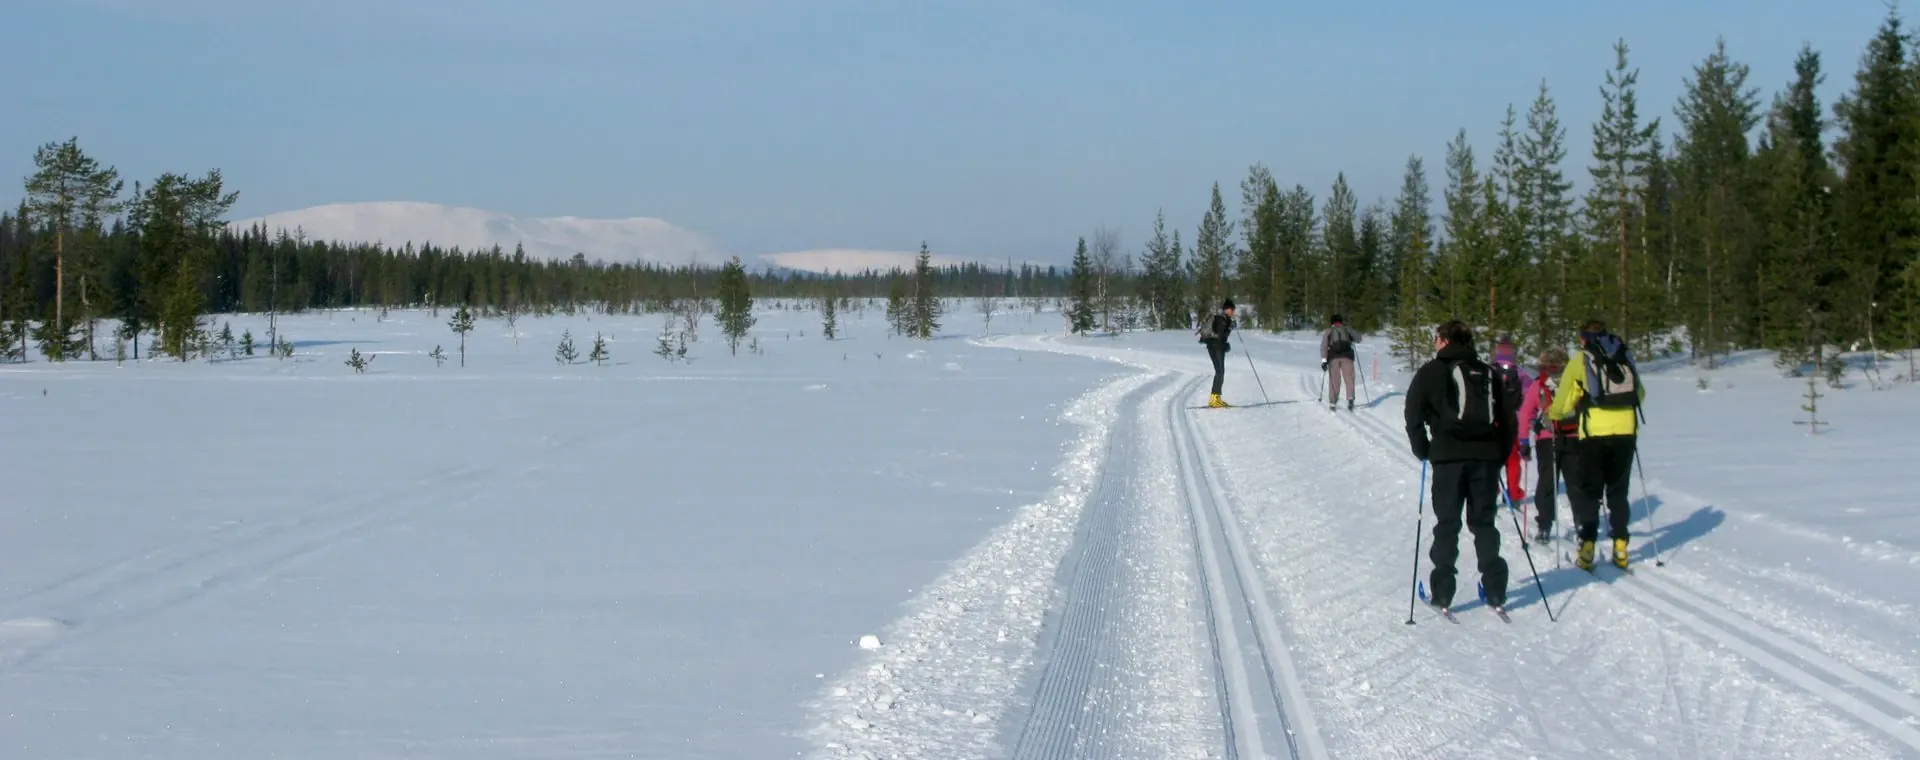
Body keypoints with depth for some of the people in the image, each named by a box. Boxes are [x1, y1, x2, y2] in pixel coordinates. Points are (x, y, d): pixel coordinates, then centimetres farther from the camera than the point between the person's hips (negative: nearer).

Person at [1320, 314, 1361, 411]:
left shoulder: (1329, 331, 14)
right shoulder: (1347, 329, 17)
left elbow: (1324, 345, 0)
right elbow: (1358, 339, 29)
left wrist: (1323, 360, -7)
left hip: (1333, 357, 0)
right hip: (1347, 356, 0)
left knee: (1334, 380, 5)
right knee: (1349, 378, -1)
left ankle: (1332, 402, 0)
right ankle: (1350, 398, -21)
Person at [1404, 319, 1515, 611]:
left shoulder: (1432, 372, 4)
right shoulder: (1488, 373, 15)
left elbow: (1414, 415, -2)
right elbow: (1508, 419, 14)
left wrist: (1424, 451, 9)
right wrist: (1499, 457, 21)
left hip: (1449, 457, -3)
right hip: (1486, 456, 3)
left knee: (1447, 525, 3)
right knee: (1484, 523, 11)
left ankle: (1442, 593, 2)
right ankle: (1495, 592, 9)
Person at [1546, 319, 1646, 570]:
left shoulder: (1579, 362, 3)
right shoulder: (1625, 358, 13)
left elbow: (1562, 405, 3)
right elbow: (1640, 394, 21)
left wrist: (1550, 414, 24)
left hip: (1594, 435, -3)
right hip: (1625, 433, 3)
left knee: (1589, 492, 6)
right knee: (1618, 492, 14)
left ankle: (1587, 549, 0)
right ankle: (1620, 547, 9)